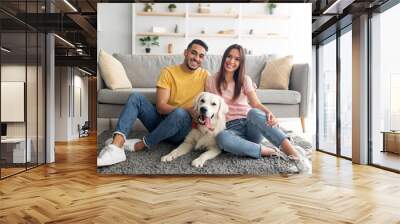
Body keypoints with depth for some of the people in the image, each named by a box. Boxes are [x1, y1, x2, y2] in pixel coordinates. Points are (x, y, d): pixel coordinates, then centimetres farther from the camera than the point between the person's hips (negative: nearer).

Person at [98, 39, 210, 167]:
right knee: (135, 97, -17)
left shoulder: (205, 76, -2)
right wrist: (188, 110, -26)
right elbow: (160, 107, -11)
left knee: (180, 113, -36)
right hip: (162, 120, 2)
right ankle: (116, 146, -36)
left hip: (183, 129, -2)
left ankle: (141, 145, -18)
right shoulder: (168, 71, -3)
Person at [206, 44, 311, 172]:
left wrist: (268, 113, -27)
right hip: (231, 127, -1)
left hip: (250, 124, 1)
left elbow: (256, 104, -5)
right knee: (222, 138, -39)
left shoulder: (245, 80, 7)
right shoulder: (211, 81, 6)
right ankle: (269, 151, -33)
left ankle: (294, 154, -42)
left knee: (254, 112, -37)